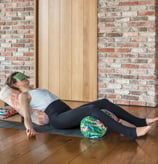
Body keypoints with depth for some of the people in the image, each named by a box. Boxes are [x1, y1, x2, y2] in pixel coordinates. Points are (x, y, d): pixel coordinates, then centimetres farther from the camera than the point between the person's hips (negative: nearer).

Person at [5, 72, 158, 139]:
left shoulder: (38, 90, 32)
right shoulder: (23, 96, 8)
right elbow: (26, 116, -7)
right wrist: (29, 128, -29)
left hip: (68, 113, 8)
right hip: (58, 119, -8)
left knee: (104, 102, -10)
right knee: (92, 108, -32)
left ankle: (141, 122, -13)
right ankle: (132, 132, -42)